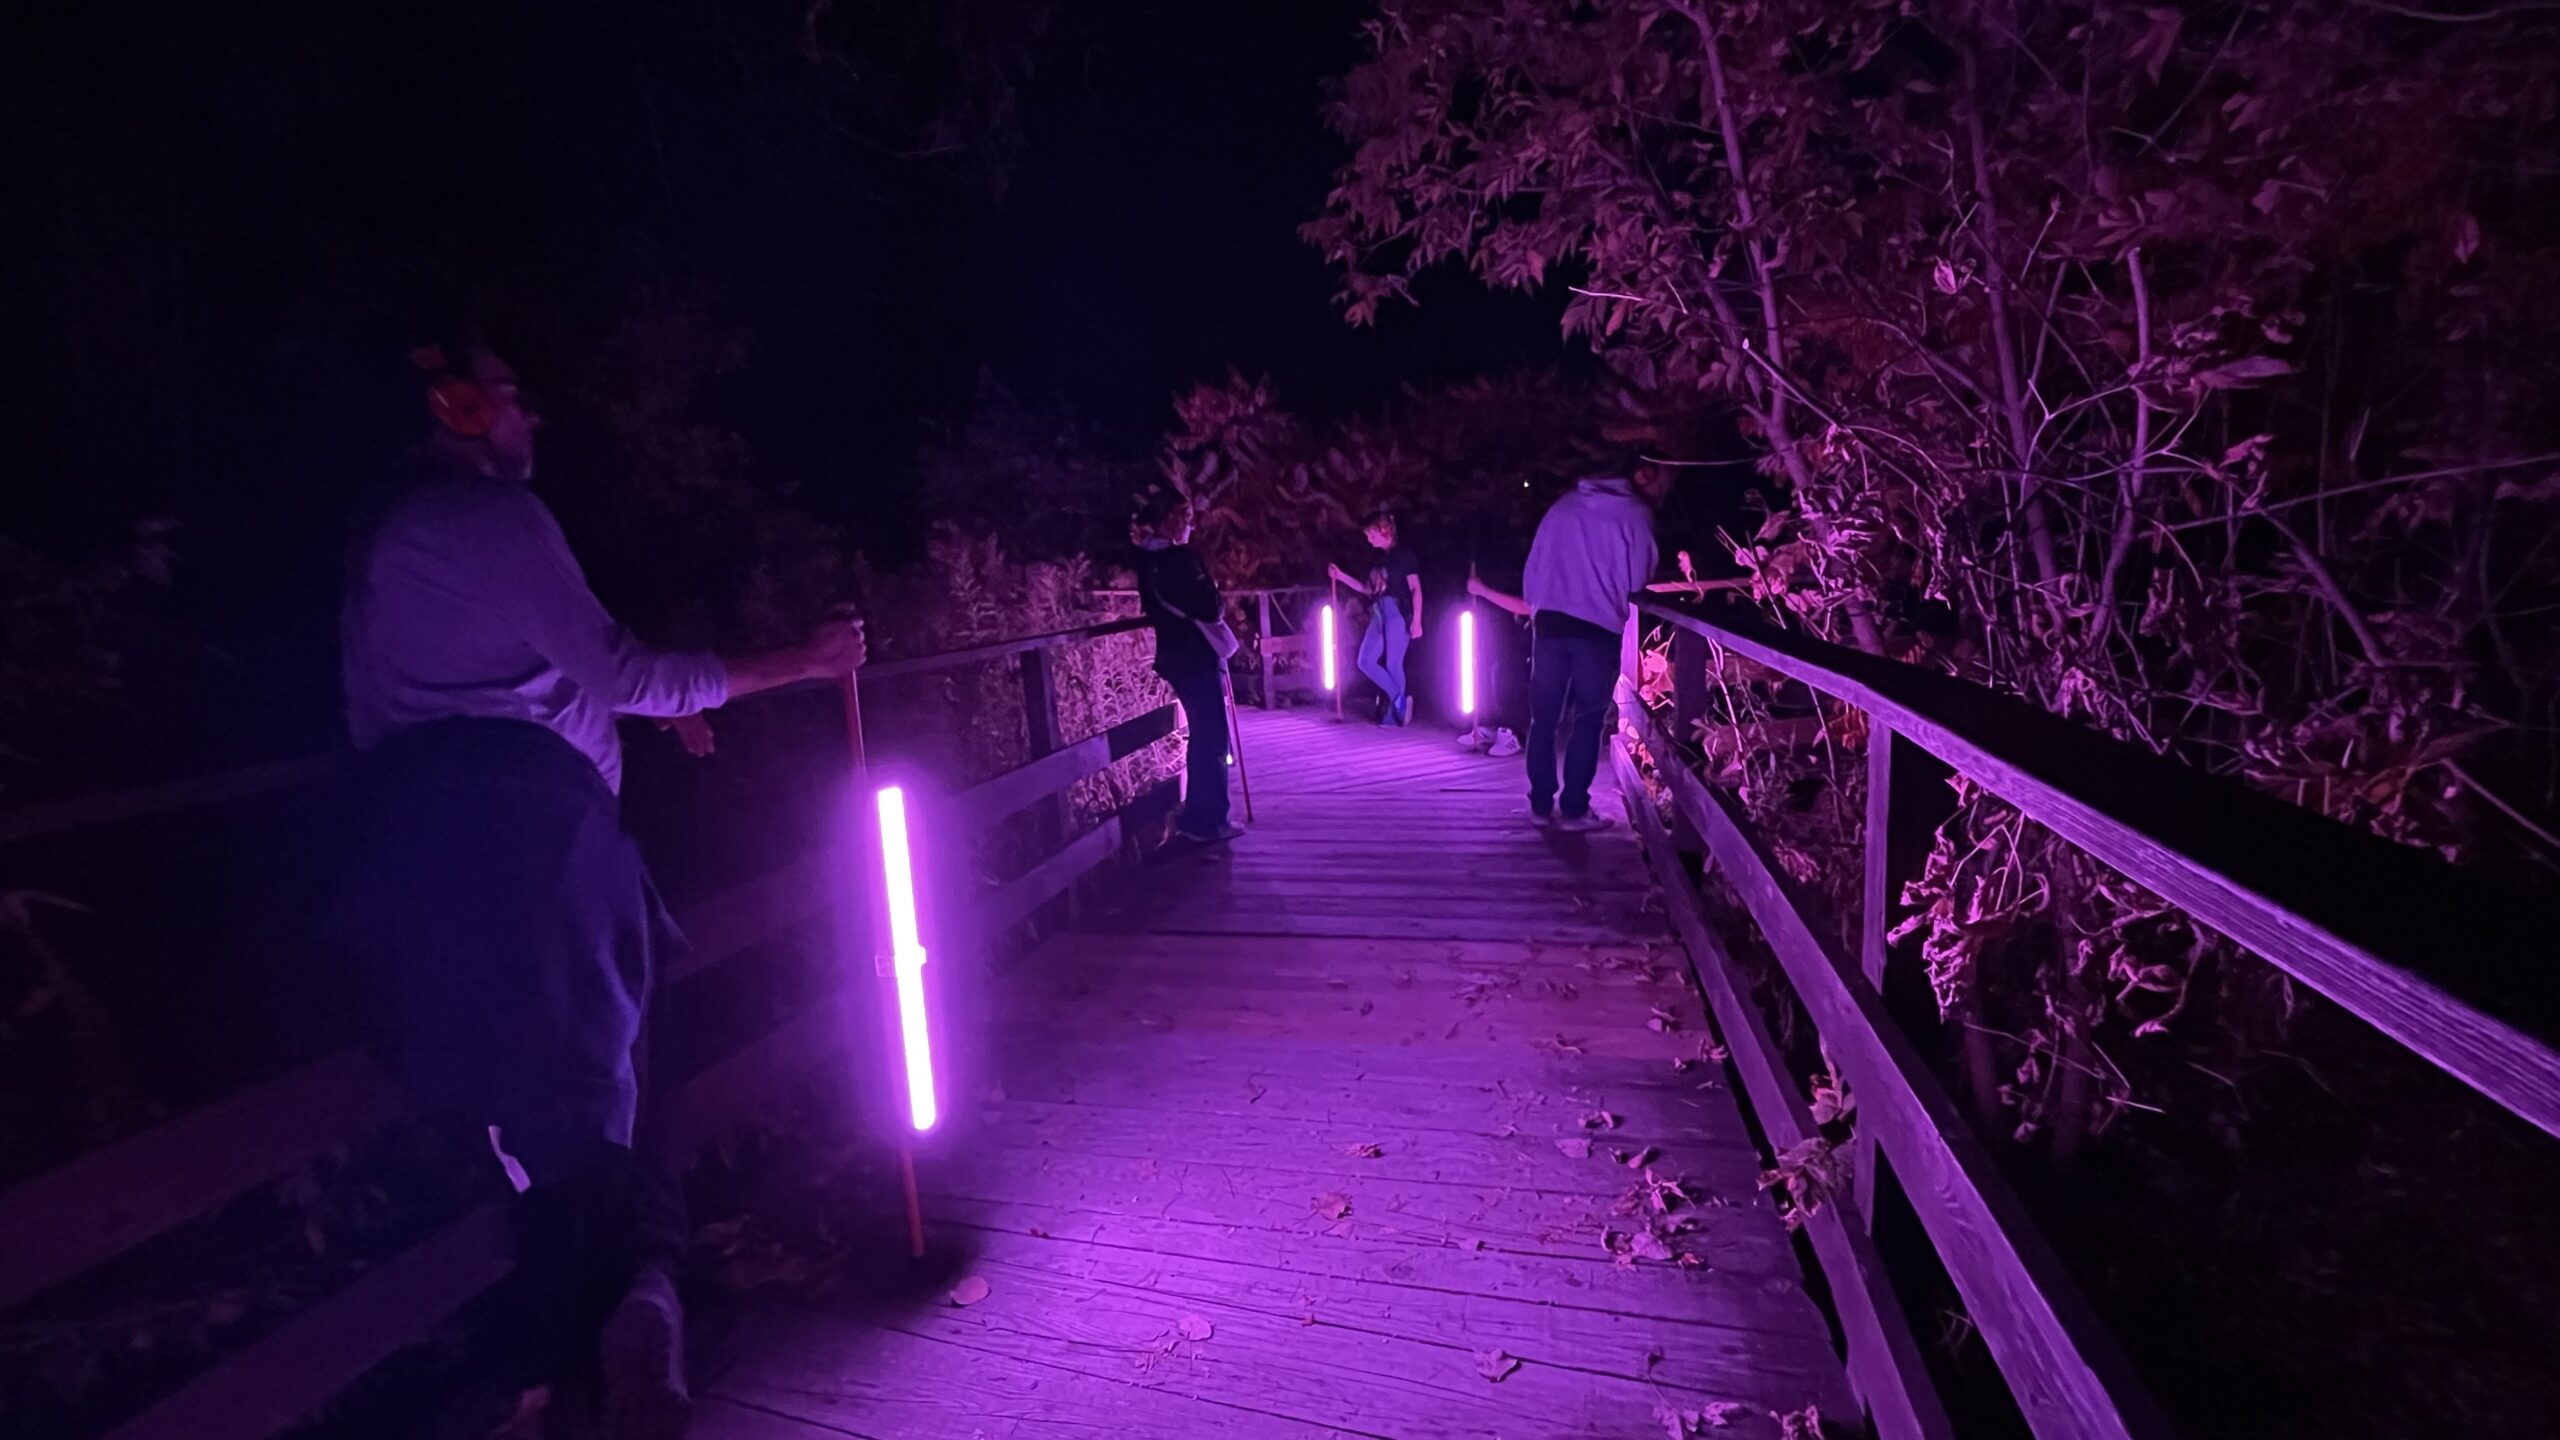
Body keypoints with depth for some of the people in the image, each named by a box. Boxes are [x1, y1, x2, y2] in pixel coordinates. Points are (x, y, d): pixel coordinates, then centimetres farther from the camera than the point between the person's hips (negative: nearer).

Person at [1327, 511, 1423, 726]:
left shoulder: (1403, 554, -4)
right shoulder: (1379, 558, 16)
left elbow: (1416, 589, -8)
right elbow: (1368, 589, 21)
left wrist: (1417, 620, -16)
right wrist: (1340, 575, 14)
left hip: (1397, 613, -8)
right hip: (1378, 614, 8)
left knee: (1393, 664, -5)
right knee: (1366, 661, 0)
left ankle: (1392, 714, 6)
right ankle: (1400, 699, 7)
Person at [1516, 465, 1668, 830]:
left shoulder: (1563, 506, 14)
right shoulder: (1635, 516, 0)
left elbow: (1533, 568, 14)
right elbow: (1636, 585, 0)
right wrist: (1618, 613, 15)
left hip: (1548, 623, 4)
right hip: (1598, 630, -4)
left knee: (1543, 718, 9)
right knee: (1588, 723, 5)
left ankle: (1541, 804, 14)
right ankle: (1573, 809, 7)